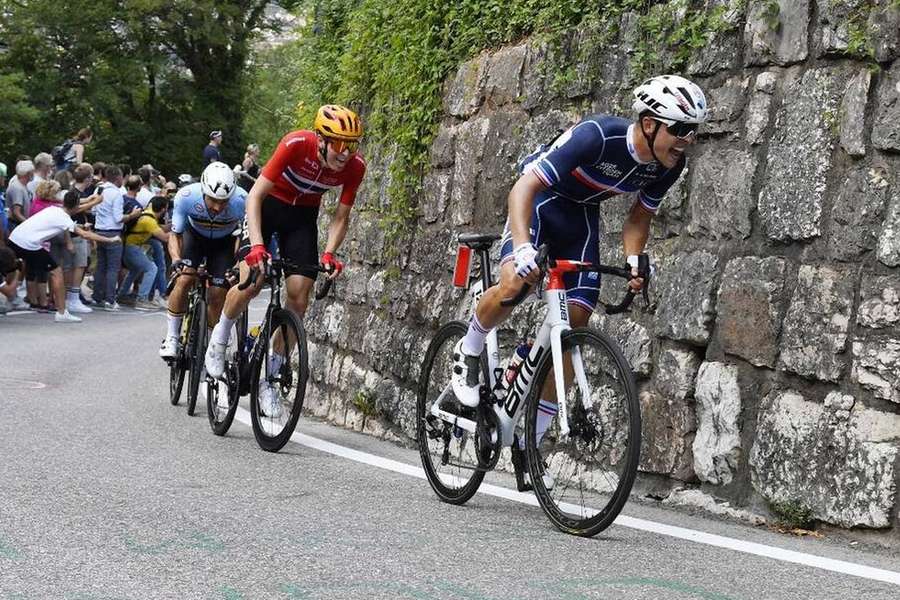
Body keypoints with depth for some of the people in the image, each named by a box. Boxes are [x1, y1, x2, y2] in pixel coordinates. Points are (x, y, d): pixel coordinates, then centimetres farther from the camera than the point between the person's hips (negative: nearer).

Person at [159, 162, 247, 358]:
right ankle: (171, 338, -8)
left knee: (217, 296, -10)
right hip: (194, 235, 0)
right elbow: (175, 234, -21)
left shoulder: (241, 201, -36)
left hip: (224, 241, 0)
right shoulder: (186, 196, -33)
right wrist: (176, 260, -39)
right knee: (185, 279, -22)